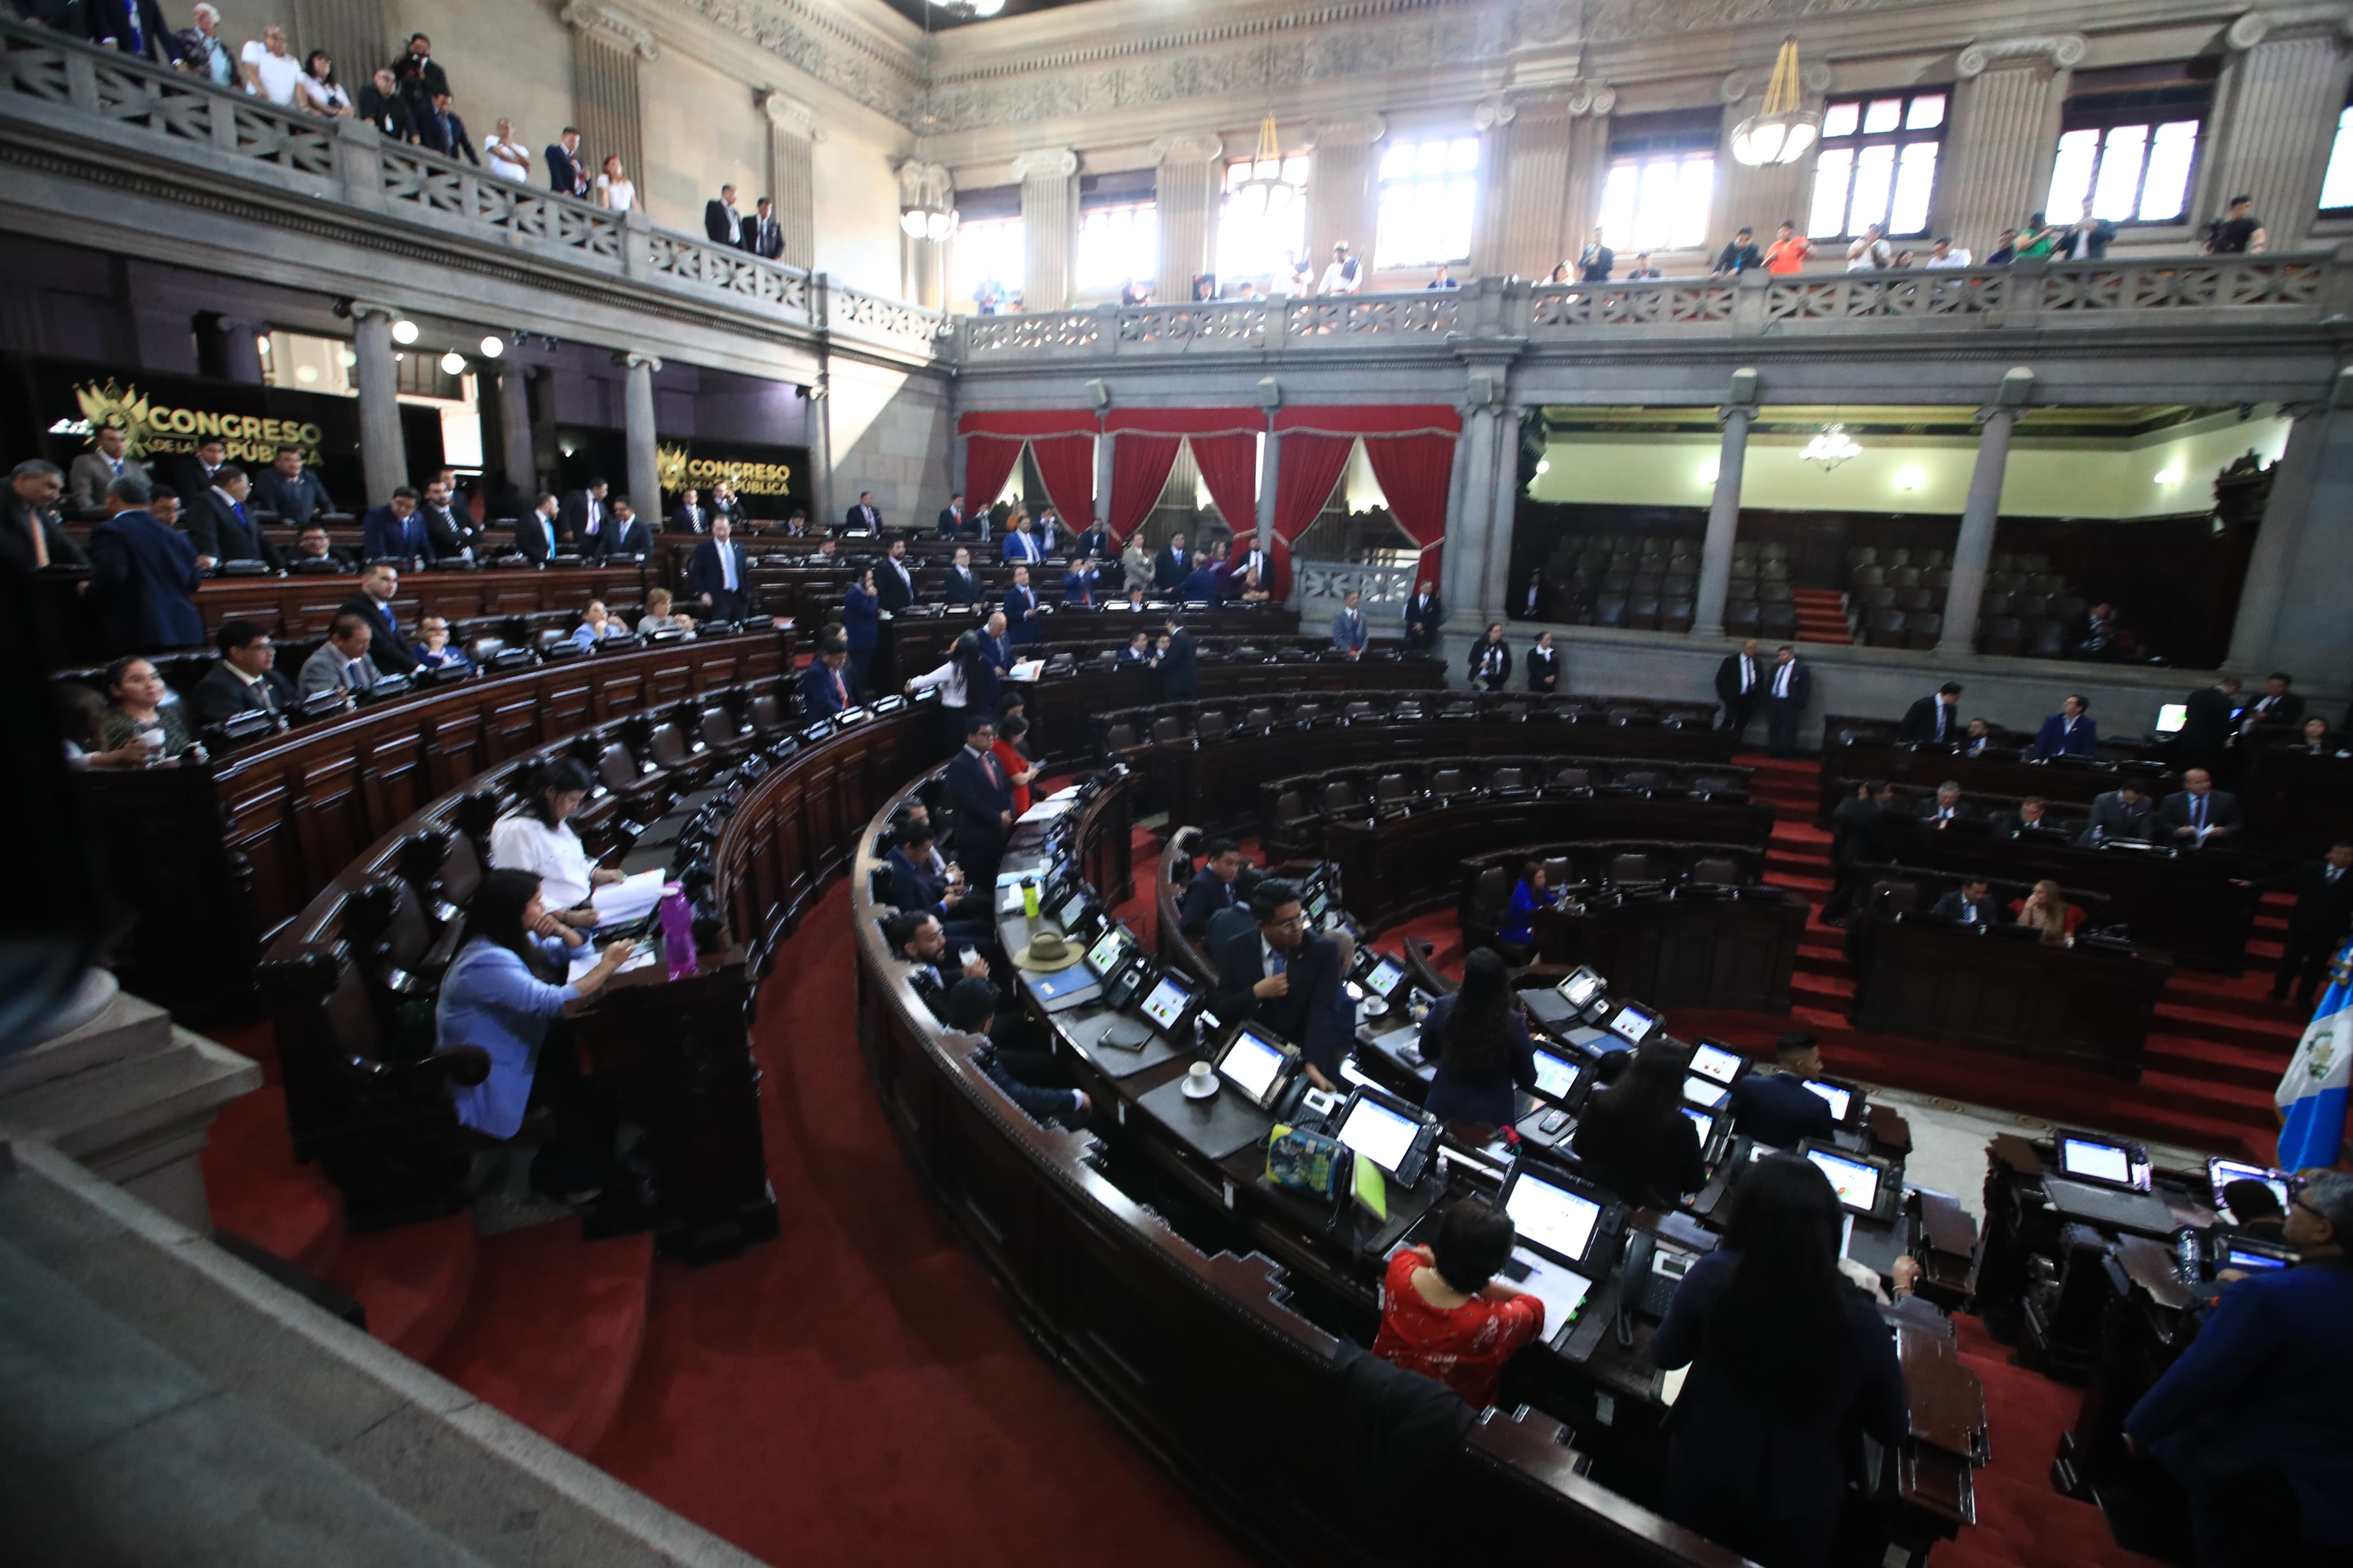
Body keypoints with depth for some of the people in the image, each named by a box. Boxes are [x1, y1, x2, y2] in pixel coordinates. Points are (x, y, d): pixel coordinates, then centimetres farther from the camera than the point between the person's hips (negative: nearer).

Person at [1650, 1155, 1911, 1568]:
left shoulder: (1712, 1278, -27)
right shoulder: (1859, 1323, -25)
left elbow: (1665, 1357, -8)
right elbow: (1892, 1433, -5)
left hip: (1700, 1485, -1)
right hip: (1797, 1520, 1)